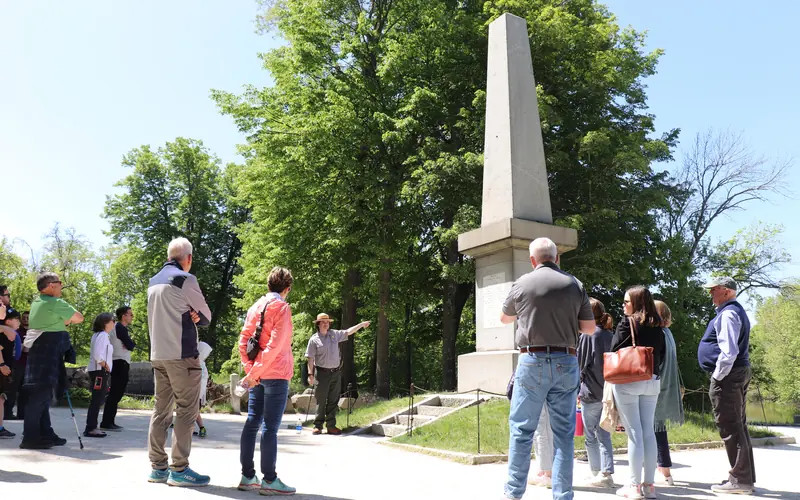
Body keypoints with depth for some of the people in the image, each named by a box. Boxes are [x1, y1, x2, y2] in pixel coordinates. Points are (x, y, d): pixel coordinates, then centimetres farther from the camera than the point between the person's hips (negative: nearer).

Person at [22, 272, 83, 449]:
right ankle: (30, 437, -10)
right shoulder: (55, 303, -10)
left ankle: (45, 433, 15)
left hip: (39, 352, 10)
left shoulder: (36, 302, 17)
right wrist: (67, 320, 11)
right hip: (47, 353, -10)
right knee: (40, 394, -10)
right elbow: (79, 318, -5)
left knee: (42, 393, 10)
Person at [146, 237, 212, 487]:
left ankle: (158, 467, 13)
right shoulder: (185, 279, -9)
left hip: (158, 354, 8)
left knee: (161, 411, 10)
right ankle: (179, 470, -3)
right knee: (187, 411, -3)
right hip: (182, 355, -8)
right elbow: (206, 316, -2)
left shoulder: (153, 282, 16)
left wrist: (189, 316, 3)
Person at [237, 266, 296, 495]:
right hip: (276, 374, -7)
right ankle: (269, 480, 1)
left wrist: (250, 369, 1)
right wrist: (254, 373, -15)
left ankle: (248, 477, 15)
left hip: (258, 374, 7)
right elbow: (275, 345, -18)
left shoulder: (255, 306, 12)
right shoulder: (282, 307, -9)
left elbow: (243, 341, 7)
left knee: (252, 423, 9)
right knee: (270, 427, -4)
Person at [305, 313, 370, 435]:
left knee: (333, 401, 6)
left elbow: (348, 332, 16)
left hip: (336, 372, 4)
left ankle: (331, 426, 13)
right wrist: (310, 374, -8)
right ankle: (318, 426, 8)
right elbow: (310, 358, -4)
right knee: (321, 401, 0)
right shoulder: (314, 339, -3)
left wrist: (361, 324, 9)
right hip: (322, 373, -4)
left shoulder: (335, 334, 9)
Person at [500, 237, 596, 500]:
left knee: (521, 428, 7)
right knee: (564, 432, 9)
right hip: (566, 362, 2)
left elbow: (505, 318, 14)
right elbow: (589, 328, 6)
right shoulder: (575, 285, 2)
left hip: (532, 361, -2)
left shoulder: (522, 284, -2)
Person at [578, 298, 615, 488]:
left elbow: (580, 364, -7)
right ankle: (607, 474, 7)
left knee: (591, 436, 6)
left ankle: (597, 473, 12)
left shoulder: (587, 335, -12)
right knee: (604, 435, 10)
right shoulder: (611, 336, 6)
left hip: (591, 393, -6)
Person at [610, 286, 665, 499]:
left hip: (628, 382, -6)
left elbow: (614, 351, -9)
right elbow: (661, 354, 12)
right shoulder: (657, 326, 9)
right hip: (652, 382, 6)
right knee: (648, 432, 9)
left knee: (634, 433, -2)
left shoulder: (627, 323, -9)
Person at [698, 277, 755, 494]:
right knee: (739, 426, 15)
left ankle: (740, 480, -2)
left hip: (727, 376, -11)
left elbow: (728, 351, -24)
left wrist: (718, 376, -17)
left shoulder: (728, 313, -15)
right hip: (740, 373, 11)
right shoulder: (737, 311, 18)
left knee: (730, 428, -6)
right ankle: (746, 476, 23)